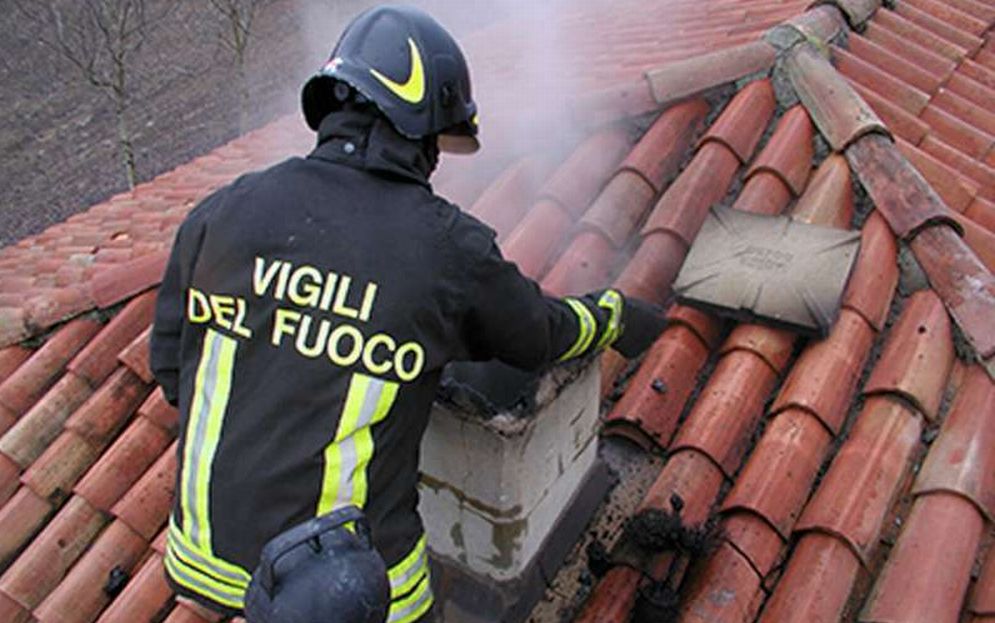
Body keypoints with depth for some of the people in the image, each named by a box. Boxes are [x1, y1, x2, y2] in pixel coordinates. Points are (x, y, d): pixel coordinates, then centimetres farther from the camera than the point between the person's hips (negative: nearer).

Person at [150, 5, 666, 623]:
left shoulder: (223, 212, -6)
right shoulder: (450, 250, -14)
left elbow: (171, 363, 4)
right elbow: (542, 335, 5)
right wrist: (619, 317, 25)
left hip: (209, 549, 4)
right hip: (349, 571, -3)